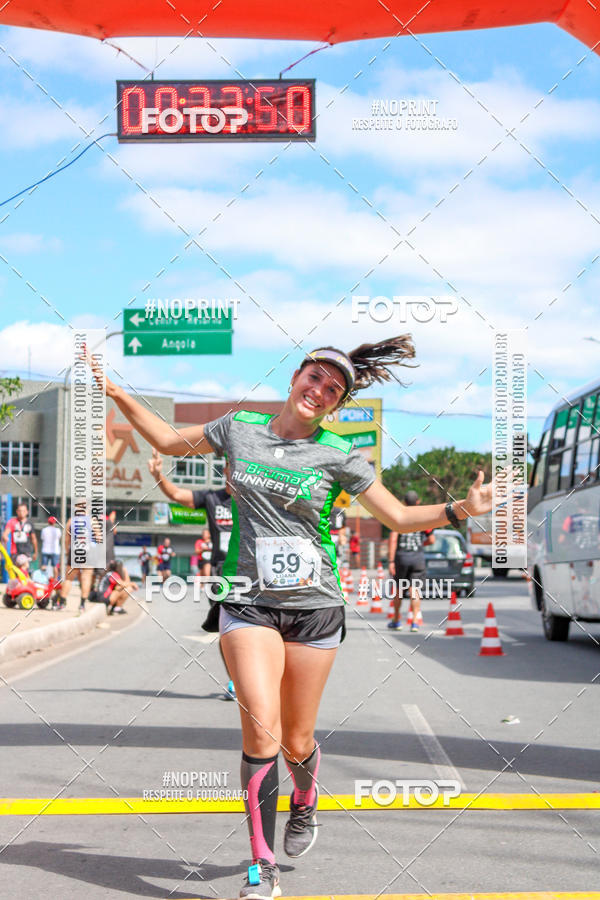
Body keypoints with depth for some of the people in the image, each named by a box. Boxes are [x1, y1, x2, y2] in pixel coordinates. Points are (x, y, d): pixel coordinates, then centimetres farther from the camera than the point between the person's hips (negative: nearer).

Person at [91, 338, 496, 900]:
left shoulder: (337, 455, 0)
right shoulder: (239, 428, 4)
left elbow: (398, 517, 2)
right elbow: (170, 441, 19)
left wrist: (460, 510, -14)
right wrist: (117, 394, 12)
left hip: (314, 606, 0)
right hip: (248, 603, 0)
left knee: (296, 741, 7)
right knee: (261, 731, -16)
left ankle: (305, 802, 44)